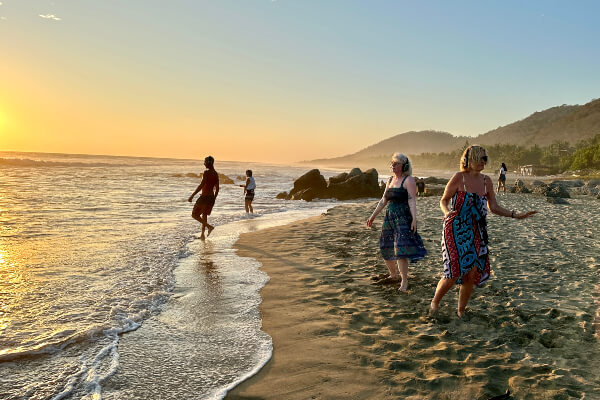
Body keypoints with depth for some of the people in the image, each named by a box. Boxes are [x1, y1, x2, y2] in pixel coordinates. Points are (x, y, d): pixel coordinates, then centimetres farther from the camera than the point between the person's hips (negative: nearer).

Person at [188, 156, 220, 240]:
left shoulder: (207, 172, -15)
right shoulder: (216, 174, 10)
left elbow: (201, 185, -22)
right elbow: (217, 189, 14)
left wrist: (192, 196, -20)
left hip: (204, 197, -8)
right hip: (211, 197, 8)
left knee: (195, 215, 2)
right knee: (204, 215, 19)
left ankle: (209, 226, -11)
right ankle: (203, 235, 22)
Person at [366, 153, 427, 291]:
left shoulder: (408, 180, -7)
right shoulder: (390, 180, 15)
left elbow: (412, 201, -15)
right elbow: (383, 200, 20)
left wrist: (414, 219, -24)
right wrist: (373, 216, 20)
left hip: (403, 219, -8)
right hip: (389, 218, 8)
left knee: (400, 250, -14)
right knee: (385, 249, 13)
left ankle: (404, 281, -4)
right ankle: (394, 275, 32)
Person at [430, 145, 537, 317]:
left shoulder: (486, 181, 7)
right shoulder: (459, 177, -7)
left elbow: (494, 207, 13)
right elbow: (443, 200, -1)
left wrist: (516, 215, 5)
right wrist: (447, 212, -21)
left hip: (476, 233, 5)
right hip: (456, 230, -5)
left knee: (472, 274, 4)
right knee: (454, 273, -10)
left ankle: (461, 311, 23)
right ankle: (435, 301, 17)